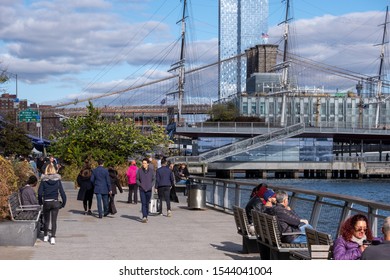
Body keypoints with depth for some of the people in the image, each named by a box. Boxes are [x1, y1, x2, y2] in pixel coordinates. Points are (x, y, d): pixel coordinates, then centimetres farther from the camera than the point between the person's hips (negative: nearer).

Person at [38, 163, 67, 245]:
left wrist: (40, 202, 5)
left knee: (46, 220, 17)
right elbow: (62, 192, -2)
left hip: (46, 202, 0)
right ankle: (53, 238, -3)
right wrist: (63, 202, 6)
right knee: (54, 221, 5)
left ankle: (45, 236, 27)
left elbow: (40, 192, -9)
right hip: (55, 202, 0)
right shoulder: (57, 179, 0)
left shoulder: (43, 180, -3)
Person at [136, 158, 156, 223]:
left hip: (149, 189, 1)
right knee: (143, 203, -11)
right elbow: (137, 179, 8)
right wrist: (140, 185, -7)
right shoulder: (140, 170, 1)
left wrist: (151, 185, -6)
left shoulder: (151, 170, 3)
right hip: (142, 189, -1)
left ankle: (146, 216, 21)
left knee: (147, 203, 8)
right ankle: (144, 217, -19)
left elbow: (154, 179, 8)